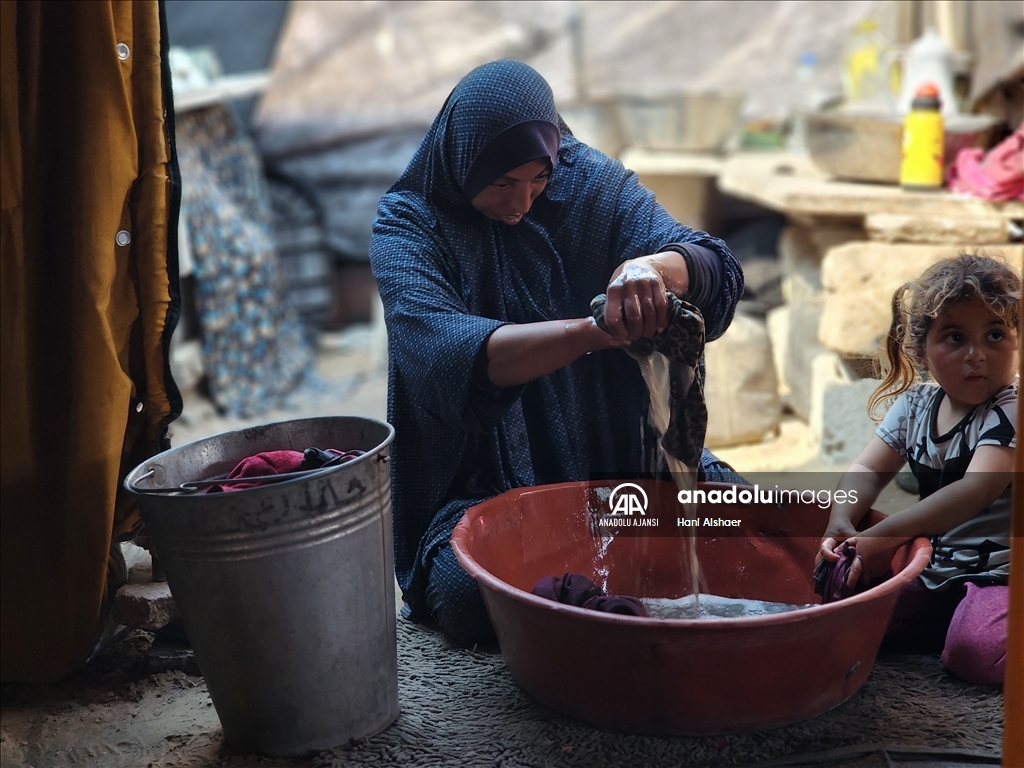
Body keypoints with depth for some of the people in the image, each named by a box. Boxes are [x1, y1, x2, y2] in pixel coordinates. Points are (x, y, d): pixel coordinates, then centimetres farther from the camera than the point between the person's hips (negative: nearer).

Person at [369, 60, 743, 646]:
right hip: (488, 480, -2)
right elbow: (450, 353, -26)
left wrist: (657, 266, -37)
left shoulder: (591, 181, -1)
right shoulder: (409, 227, -8)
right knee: (468, 593, -30)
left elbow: (721, 273, -11)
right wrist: (598, 330, -42)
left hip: (620, 446, 2)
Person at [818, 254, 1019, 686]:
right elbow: (869, 470, 5)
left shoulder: (1010, 410, -17)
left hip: (998, 573, -7)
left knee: (973, 653, -31)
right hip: (933, 566, 7)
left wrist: (886, 535, -36)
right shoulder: (916, 404, 5)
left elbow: (978, 490, -29)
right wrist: (841, 521, -18)